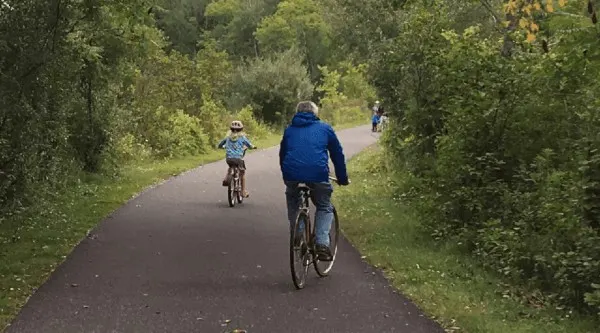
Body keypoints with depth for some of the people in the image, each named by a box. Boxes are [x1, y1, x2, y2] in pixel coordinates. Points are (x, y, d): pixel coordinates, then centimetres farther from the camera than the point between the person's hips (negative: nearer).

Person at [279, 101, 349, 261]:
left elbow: (282, 155, 30)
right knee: (325, 208, 18)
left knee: (293, 202, 32)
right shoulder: (325, 128, 19)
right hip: (318, 173, -2)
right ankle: (322, 244, 3)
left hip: (292, 173, 2)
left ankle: (297, 234, 19)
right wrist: (342, 178, 31)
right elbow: (338, 155, 21)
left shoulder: (289, 130, 24)